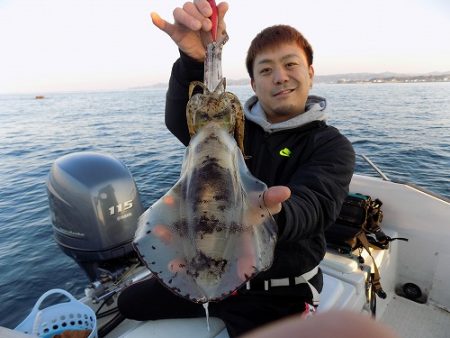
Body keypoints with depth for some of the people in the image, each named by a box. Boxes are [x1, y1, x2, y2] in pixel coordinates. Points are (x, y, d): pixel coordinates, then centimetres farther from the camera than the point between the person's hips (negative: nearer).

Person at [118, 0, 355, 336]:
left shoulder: (332, 146, -11)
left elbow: (311, 208, -29)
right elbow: (182, 121, -20)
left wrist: (271, 214, -53)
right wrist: (195, 59, -40)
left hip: (279, 294, -3)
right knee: (130, 302, 16)